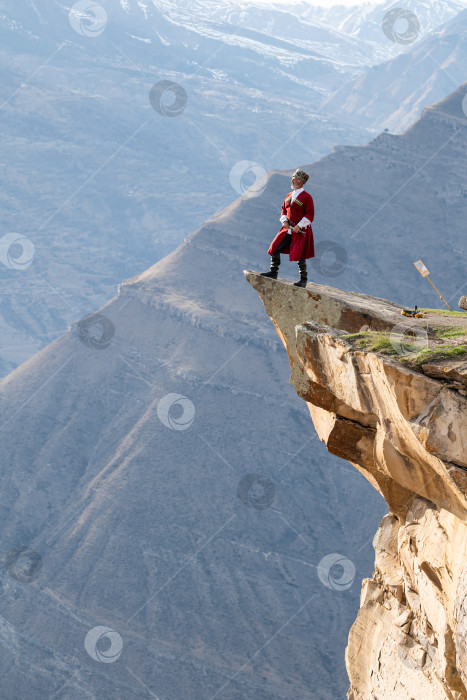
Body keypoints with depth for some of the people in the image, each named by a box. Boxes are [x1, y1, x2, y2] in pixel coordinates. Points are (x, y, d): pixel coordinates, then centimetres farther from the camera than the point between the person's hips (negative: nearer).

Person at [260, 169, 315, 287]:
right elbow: (284, 210, 19)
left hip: (301, 230, -7)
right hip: (288, 228, 7)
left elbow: (310, 215, -13)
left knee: (299, 255, -5)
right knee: (275, 247, -1)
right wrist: (284, 221, 0)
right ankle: (273, 272, 8)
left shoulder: (306, 197, -11)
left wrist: (299, 226, -18)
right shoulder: (289, 196, 11)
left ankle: (303, 279, 8)